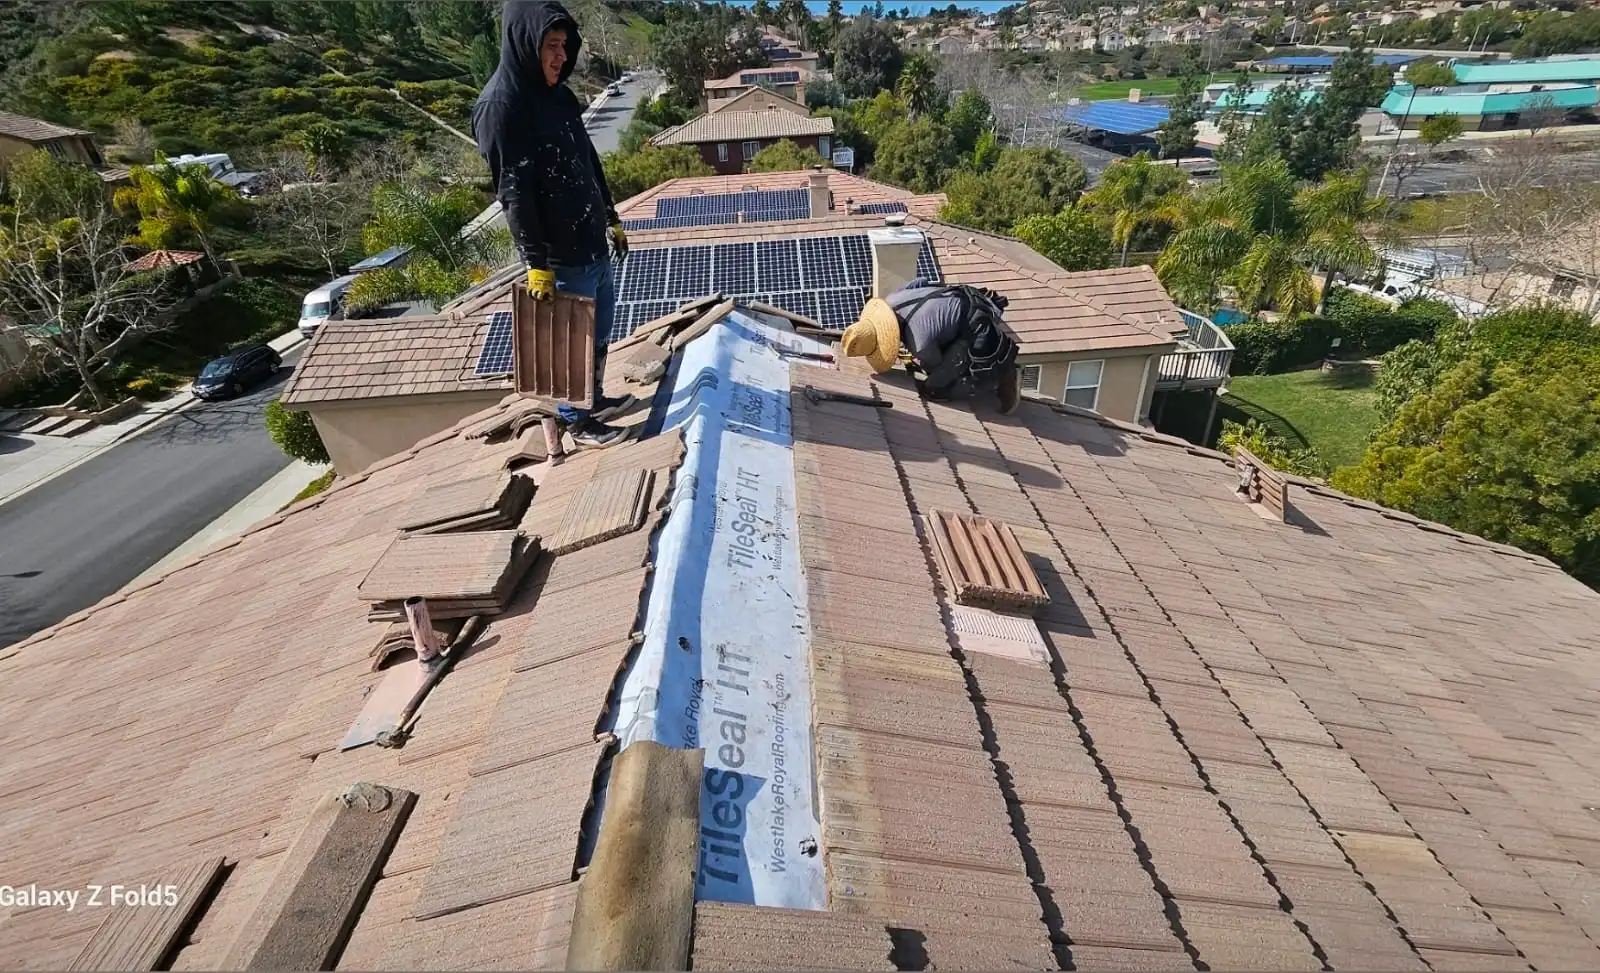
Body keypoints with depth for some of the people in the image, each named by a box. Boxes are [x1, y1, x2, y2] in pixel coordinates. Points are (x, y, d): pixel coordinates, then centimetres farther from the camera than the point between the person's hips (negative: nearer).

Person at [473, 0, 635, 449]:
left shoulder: (559, 95, 10)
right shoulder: (500, 105, -15)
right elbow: (513, 191, -18)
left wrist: (611, 219, 22)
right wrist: (536, 263, -20)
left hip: (594, 243, 8)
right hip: (563, 255, -8)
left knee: (599, 331, 19)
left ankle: (595, 399, 37)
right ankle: (578, 422, 20)